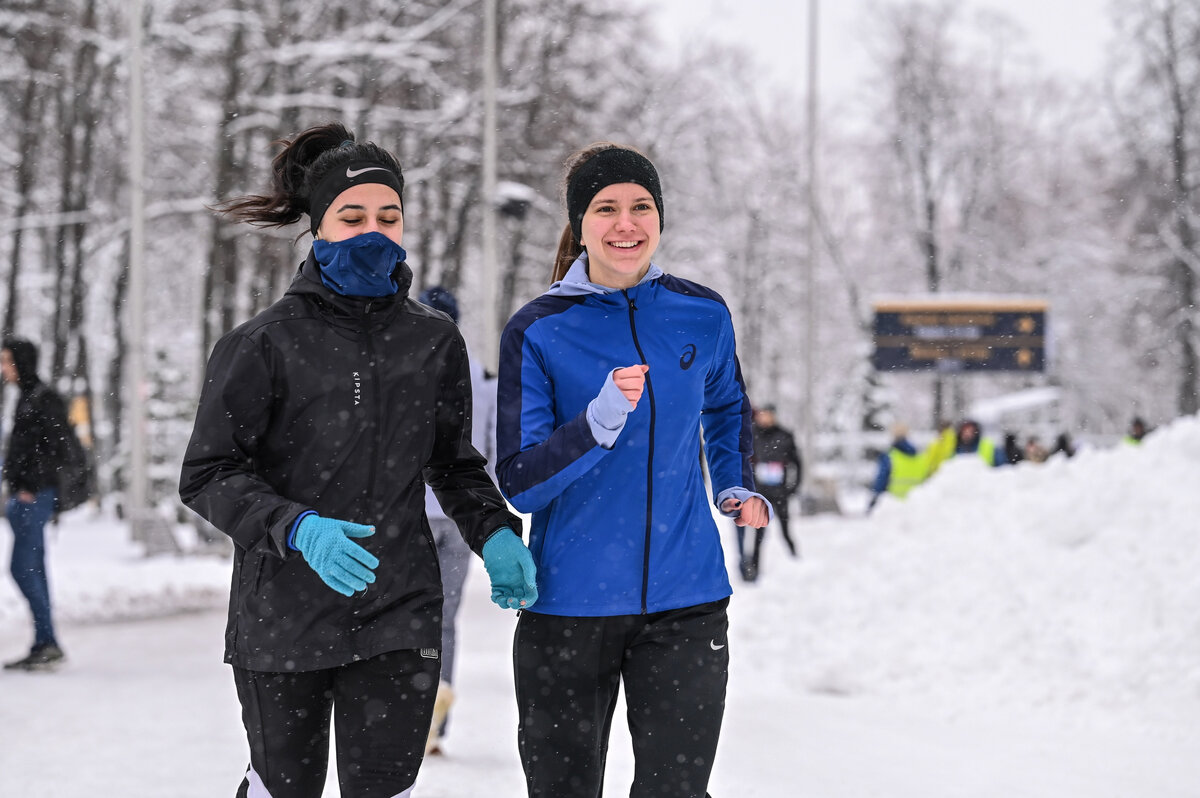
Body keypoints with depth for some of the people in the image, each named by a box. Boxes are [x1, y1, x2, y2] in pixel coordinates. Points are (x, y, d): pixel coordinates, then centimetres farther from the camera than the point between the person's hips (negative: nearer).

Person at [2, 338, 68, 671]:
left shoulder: (44, 398, -10)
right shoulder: (27, 397, 18)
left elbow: (55, 448, -17)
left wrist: (31, 488, -18)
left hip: (36, 496, -10)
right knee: (33, 569, 9)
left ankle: (48, 643, -10)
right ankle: (44, 645, 11)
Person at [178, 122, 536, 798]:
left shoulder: (434, 341, 6)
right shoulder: (265, 344, -6)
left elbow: (455, 463, 17)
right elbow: (208, 476, -8)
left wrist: (496, 535, -1)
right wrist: (298, 529, -24)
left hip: (399, 618, 2)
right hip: (283, 616, -2)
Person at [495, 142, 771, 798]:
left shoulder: (703, 316, 3)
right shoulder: (538, 332, -6)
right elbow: (519, 485, -12)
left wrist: (736, 488, 9)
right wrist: (601, 419, -26)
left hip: (685, 602, 2)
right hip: (569, 605, -1)